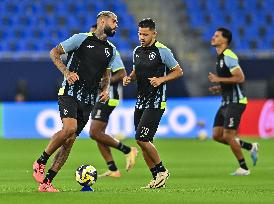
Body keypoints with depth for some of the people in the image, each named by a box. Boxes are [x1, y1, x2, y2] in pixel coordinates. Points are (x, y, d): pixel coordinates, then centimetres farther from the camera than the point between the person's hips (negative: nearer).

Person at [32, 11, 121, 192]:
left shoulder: (111, 50, 14)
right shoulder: (82, 39, -2)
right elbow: (54, 53, 1)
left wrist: (105, 89, 6)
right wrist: (66, 72, -14)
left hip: (88, 100, 6)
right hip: (69, 93, -6)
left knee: (70, 140, 0)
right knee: (69, 128, -27)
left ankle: (46, 182, 4)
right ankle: (41, 162, -6)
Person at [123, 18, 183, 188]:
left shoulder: (162, 51, -10)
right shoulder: (137, 51, 11)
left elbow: (178, 71, -5)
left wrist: (161, 79, -18)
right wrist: (129, 78, 4)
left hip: (156, 102, -8)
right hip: (141, 101, 8)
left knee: (141, 139, -14)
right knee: (143, 142, 5)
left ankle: (162, 170, 3)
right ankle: (157, 178, 14)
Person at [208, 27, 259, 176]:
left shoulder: (228, 56, -15)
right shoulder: (220, 57, 16)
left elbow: (240, 78, -23)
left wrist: (219, 79, -20)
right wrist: (219, 88, 11)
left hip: (235, 102, -10)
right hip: (226, 102, 10)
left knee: (228, 136, -9)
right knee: (217, 135, 6)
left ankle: (244, 168, 4)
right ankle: (251, 147, 17)